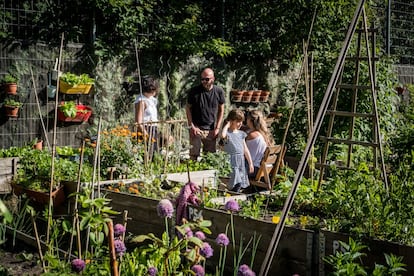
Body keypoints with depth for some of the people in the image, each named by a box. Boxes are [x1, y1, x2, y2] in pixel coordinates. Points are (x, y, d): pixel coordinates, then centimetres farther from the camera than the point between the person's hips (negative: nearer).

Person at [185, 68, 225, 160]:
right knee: (193, 155, -5)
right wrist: (191, 126, -6)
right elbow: (188, 108, 2)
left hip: (211, 130, 2)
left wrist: (217, 128, 0)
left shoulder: (219, 91, -2)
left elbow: (221, 110, 7)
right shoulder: (194, 91, -6)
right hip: (196, 129, -2)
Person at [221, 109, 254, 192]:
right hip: (232, 161, -6)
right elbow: (222, 135, -29)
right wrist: (227, 125, -12)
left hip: (241, 161, 6)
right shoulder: (227, 133, -3)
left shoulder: (241, 134, 15)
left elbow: (245, 149, 19)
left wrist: (250, 163, 17)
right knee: (236, 184, -16)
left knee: (242, 185, 6)